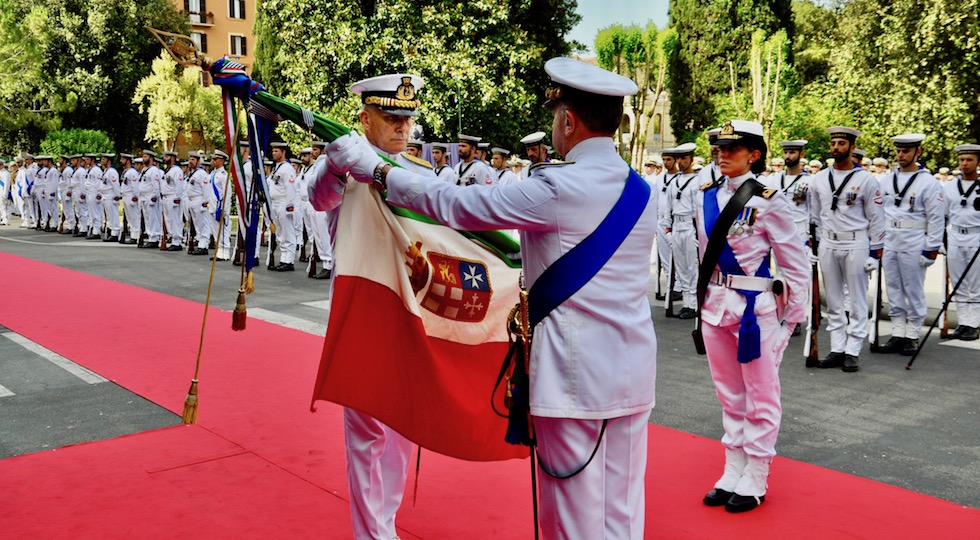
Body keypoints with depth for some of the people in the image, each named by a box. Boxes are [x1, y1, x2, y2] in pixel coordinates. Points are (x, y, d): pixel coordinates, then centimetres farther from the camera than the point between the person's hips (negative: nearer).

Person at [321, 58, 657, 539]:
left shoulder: (560, 188, -16)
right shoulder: (640, 190, 7)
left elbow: (456, 205, -10)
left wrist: (374, 168, 1)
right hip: (633, 372, 7)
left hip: (577, 375, -7)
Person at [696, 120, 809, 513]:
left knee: (760, 395, 6)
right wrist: (706, 297, 15)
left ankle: (754, 481, 17)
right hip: (715, 304, 6)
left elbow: (796, 262, -6)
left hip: (754, 306, -6)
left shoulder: (768, 201, -11)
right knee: (729, 395, 15)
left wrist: (792, 316, -5)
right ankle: (732, 474, 27)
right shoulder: (706, 196, 6)